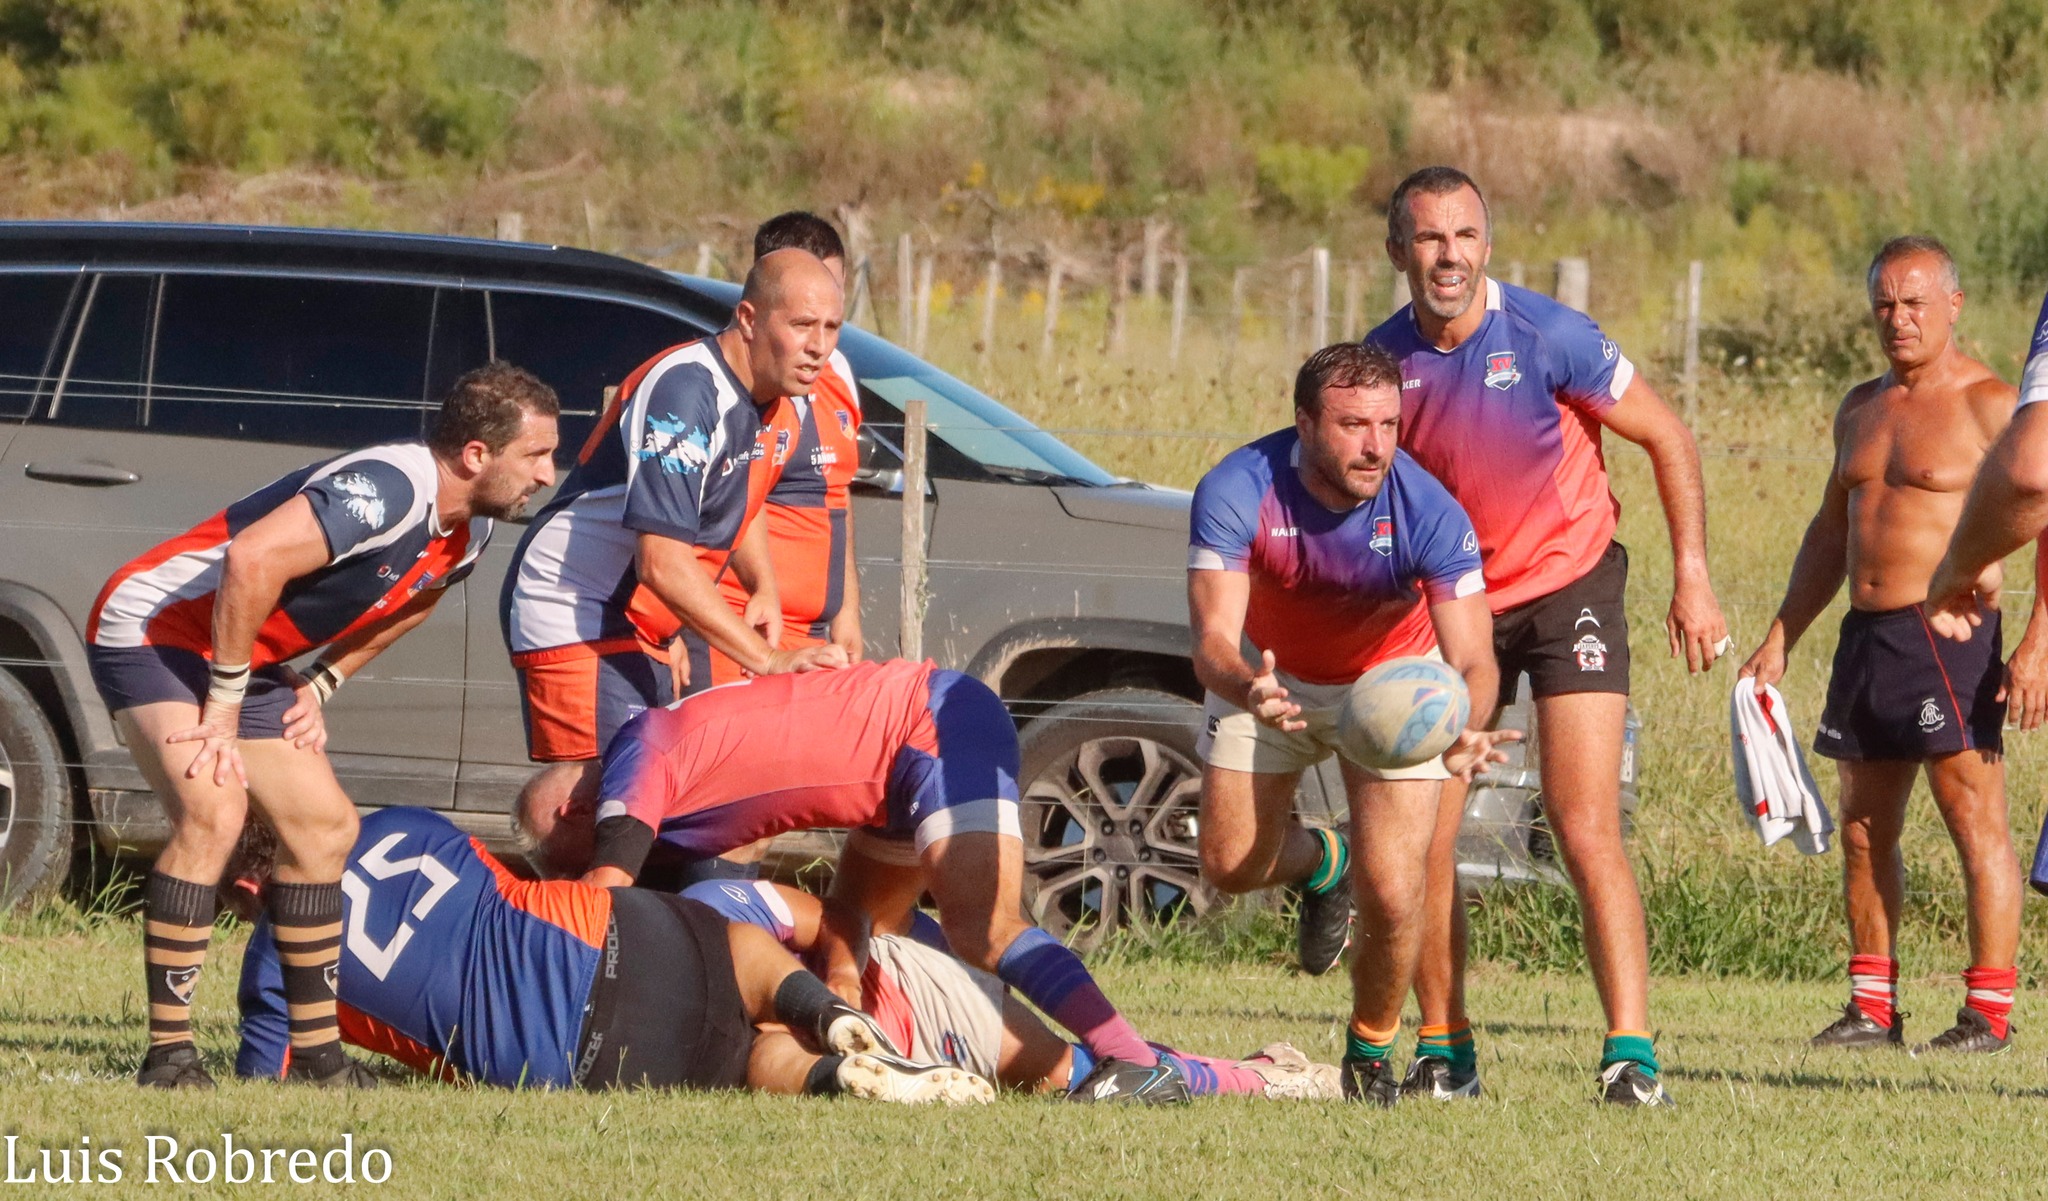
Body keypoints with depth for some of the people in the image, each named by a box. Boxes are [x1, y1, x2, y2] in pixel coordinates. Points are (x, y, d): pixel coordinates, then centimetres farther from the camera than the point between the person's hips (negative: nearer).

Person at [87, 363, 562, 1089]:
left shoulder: (465, 536, 2)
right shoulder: (388, 492, -30)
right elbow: (252, 560, -38)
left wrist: (319, 686, 9)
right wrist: (224, 702, -28)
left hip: (241, 659, 10)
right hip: (151, 630, -10)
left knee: (325, 826, 7)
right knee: (214, 814, -26)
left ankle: (317, 1052, 16)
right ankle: (169, 1055, -21)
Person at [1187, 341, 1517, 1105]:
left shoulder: (1428, 513, -34)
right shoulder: (1235, 494, -33)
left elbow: (1472, 660, -36)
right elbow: (1213, 638, -40)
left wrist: (1466, 728, -60)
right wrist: (1248, 690, -63)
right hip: (1271, 680, 2)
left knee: (1391, 897, -13)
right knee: (1229, 865, 4)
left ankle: (1372, 1052, 18)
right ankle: (1318, 865, 42)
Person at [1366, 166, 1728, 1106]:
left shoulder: (1547, 338, -16)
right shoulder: (1383, 362, -6)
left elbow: (1668, 437, -5)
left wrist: (1692, 577, -8)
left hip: (1568, 582, -4)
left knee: (1587, 833, -14)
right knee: (1420, 840, -1)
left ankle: (1631, 1056, -15)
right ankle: (1444, 1053, 13)